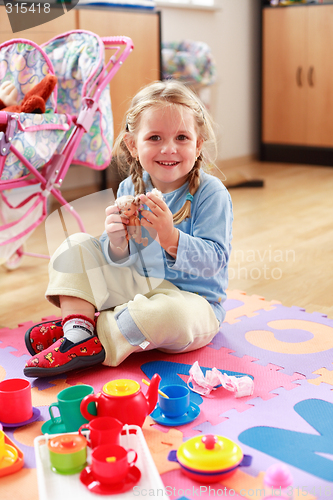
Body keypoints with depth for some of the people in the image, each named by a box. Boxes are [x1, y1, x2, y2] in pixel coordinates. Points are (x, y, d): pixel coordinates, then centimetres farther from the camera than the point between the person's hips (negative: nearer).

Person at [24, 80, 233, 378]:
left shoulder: (211, 193, -15)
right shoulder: (129, 189, -1)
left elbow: (215, 260, -21)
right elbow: (121, 261, 0)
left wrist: (171, 237, -37)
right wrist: (117, 242, -24)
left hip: (192, 299, -5)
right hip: (139, 287, 5)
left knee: (171, 312, -40)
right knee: (77, 246, -1)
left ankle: (95, 344, -19)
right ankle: (76, 325, -19)